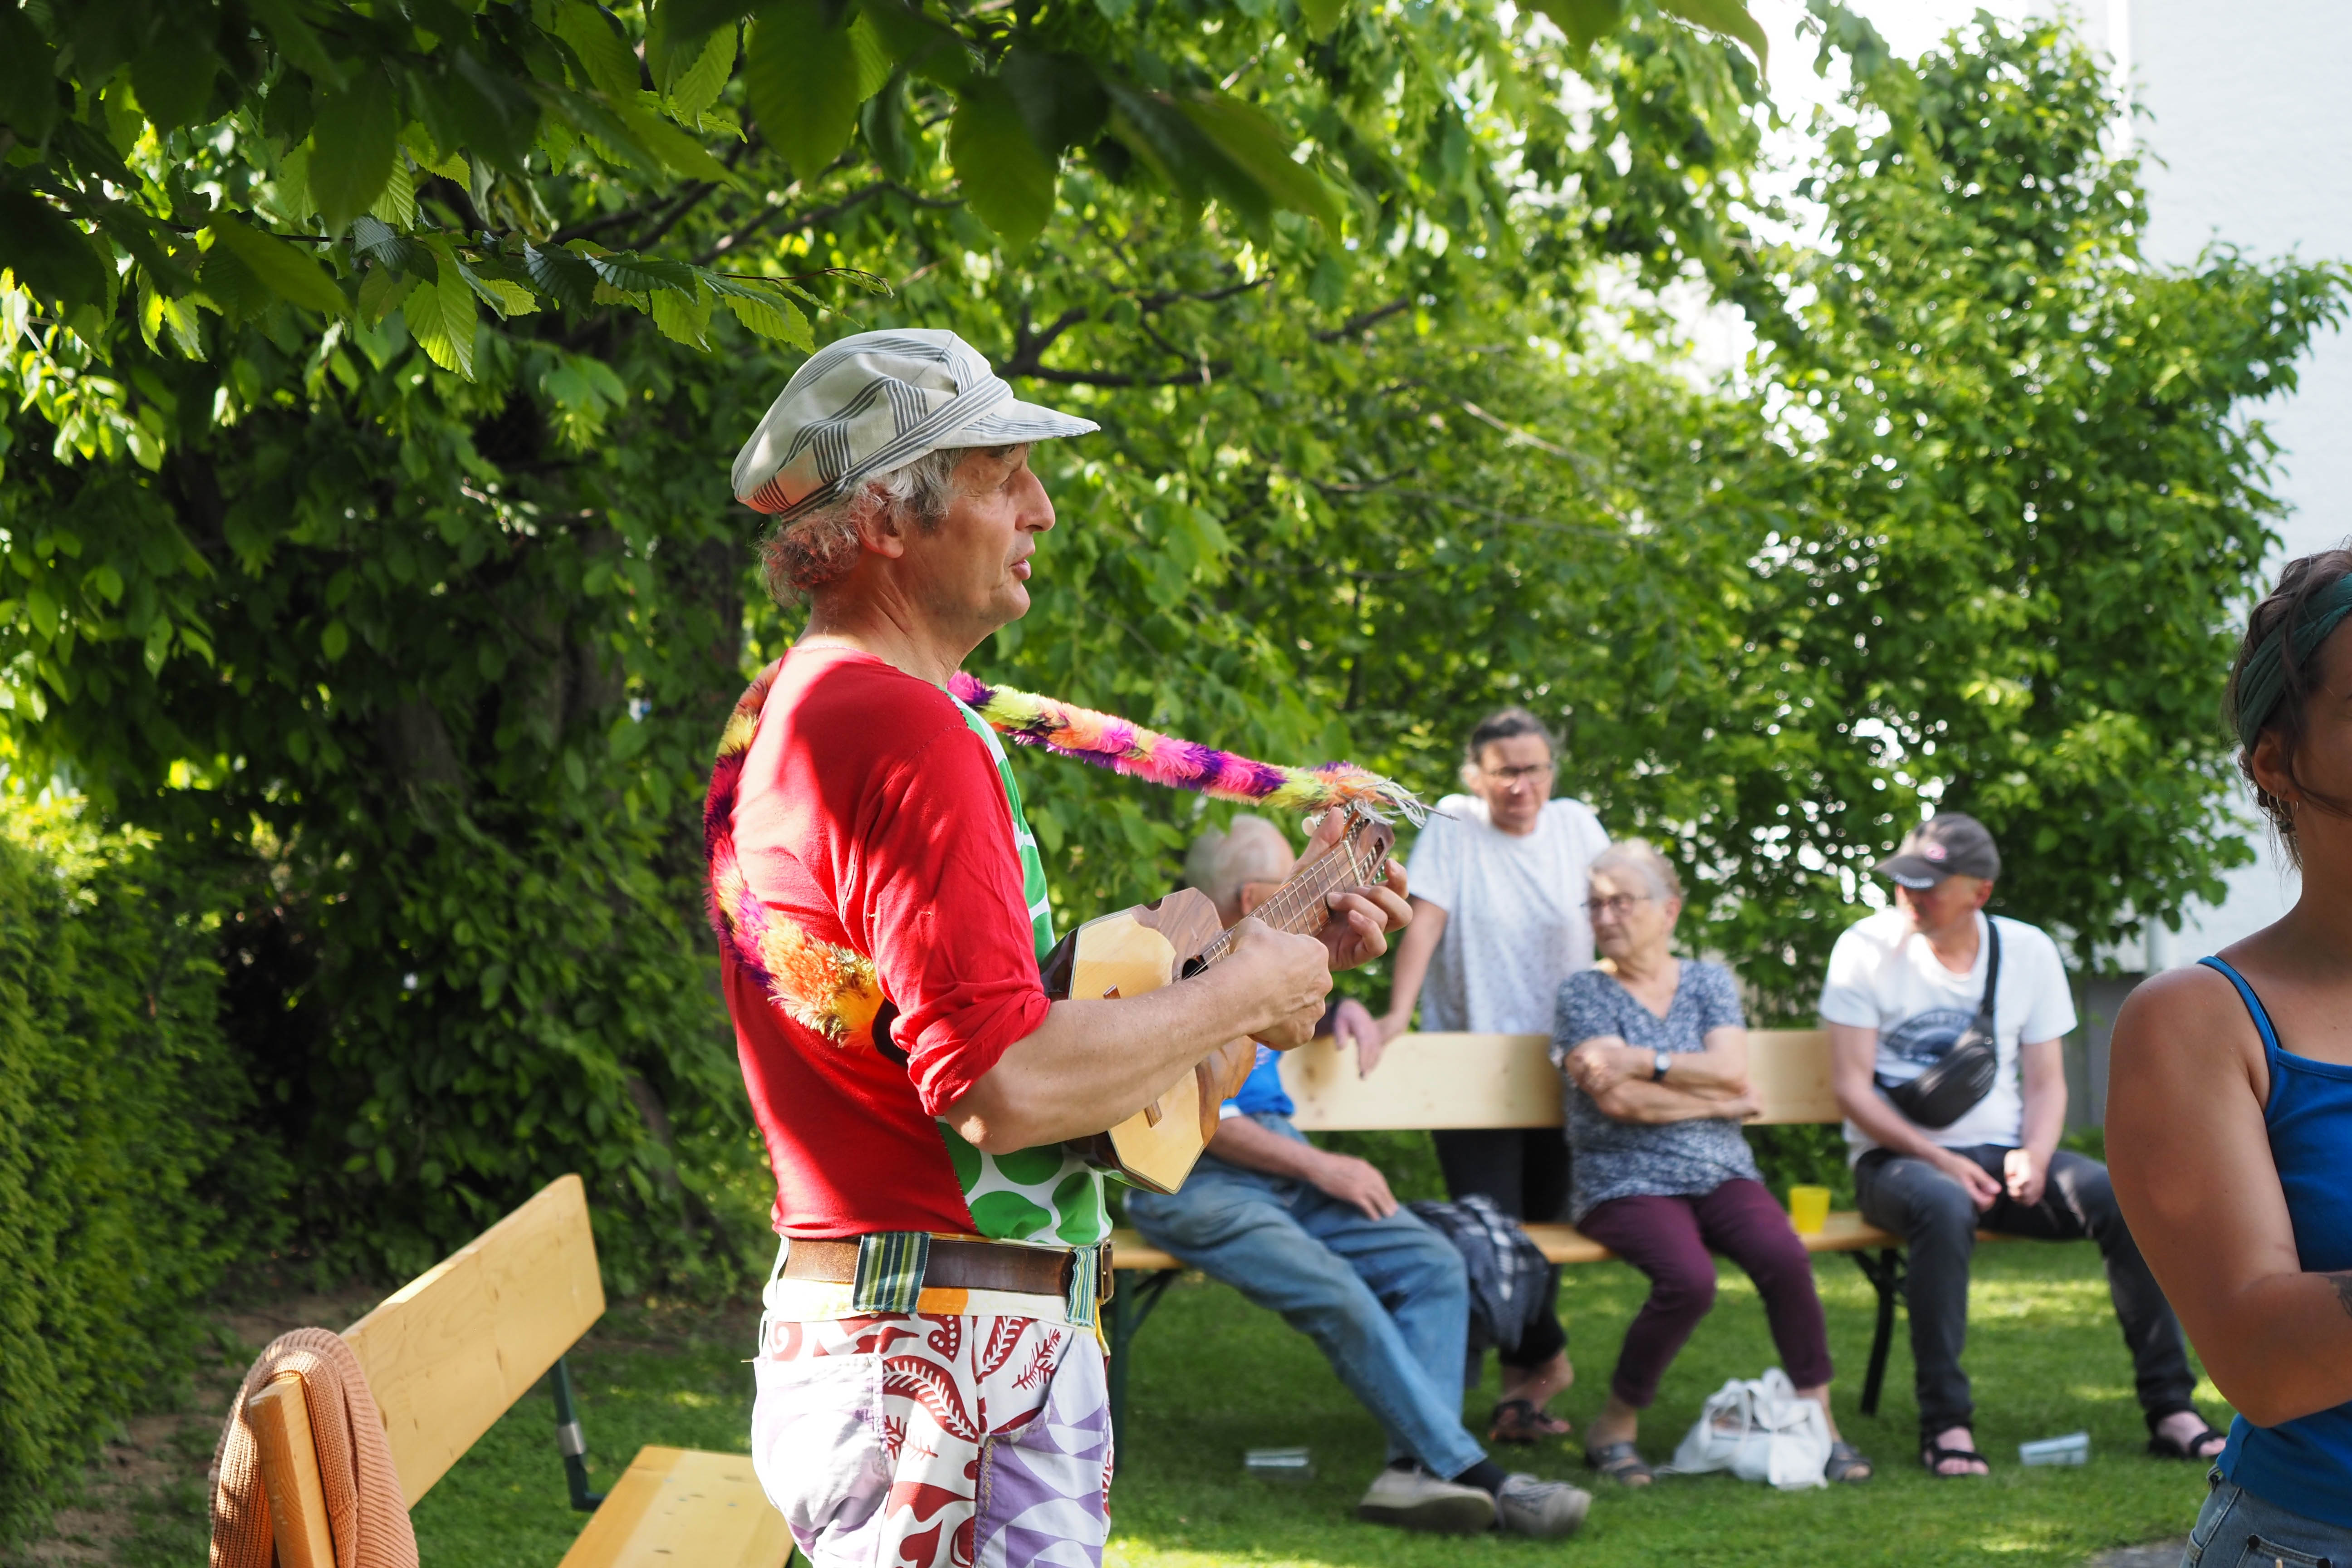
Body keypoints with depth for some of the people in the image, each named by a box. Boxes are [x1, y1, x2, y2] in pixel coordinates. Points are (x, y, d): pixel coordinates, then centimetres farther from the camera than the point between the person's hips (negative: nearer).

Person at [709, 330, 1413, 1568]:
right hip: (950, 1367, -10)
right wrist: (1239, 997, -11)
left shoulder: (778, 715, 16)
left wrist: (1279, 948, 14)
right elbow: (1004, 1085, -25)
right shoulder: (905, 730, -17)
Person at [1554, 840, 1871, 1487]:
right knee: (1689, 1278, -33)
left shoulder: (1709, 982, 15)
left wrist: (1640, 1061, -11)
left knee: (1785, 1258, -28)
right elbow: (1618, 1100, -8)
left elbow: (1733, 1070, -3)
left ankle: (1820, 1423, -16)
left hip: (1721, 1175, 3)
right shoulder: (1585, 993, 5)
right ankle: (1614, 1426, -13)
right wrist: (1720, 1100, -1)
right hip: (1628, 1184, -3)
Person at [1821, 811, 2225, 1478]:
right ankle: (1945, 1424, -35)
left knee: (2123, 1196, -23)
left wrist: (2033, 1155, -13)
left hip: (2001, 1153, 3)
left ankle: (2169, 1406, -16)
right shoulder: (1868, 949, -3)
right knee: (1944, 1207, -39)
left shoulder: (2028, 951, 7)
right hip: (1898, 1157, -3)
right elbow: (1851, 1087, -7)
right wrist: (1940, 1161, -19)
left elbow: (2045, 1081, 9)